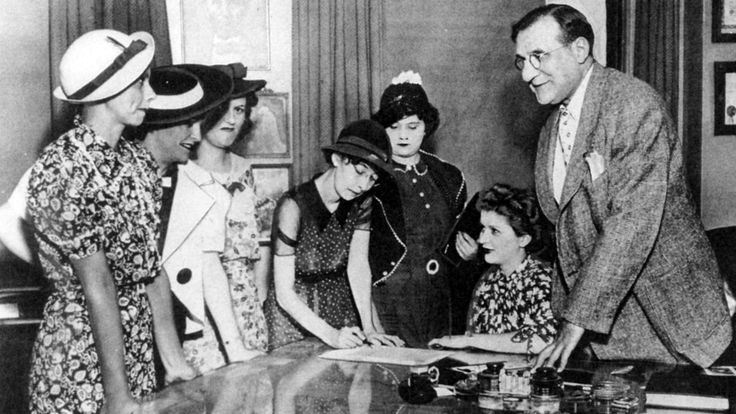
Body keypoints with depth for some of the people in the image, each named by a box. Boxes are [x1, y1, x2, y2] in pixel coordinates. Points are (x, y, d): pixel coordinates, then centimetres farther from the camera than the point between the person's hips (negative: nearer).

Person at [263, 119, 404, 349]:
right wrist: (330, 335, -29)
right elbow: (284, 294, -21)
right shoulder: (293, 207, -21)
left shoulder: (361, 203, -2)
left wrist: (369, 329, -19)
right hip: (294, 317, -4)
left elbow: (358, 266, -9)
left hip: (341, 309, 4)